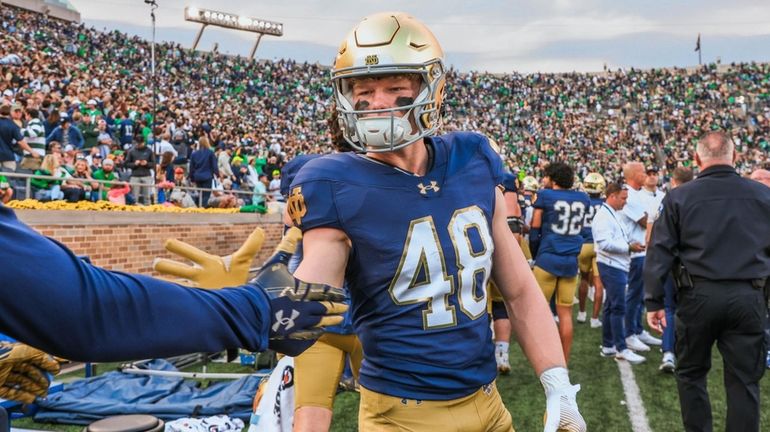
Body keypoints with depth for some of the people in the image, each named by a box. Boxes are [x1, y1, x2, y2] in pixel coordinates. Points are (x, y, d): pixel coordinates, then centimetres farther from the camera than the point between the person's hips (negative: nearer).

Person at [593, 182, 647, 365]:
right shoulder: (603, 216, -15)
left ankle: (607, 346, 21)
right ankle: (621, 349, -4)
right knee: (618, 308, -9)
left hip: (618, 266, 10)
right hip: (611, 266, -10)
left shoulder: (615, 214, 17)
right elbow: (605, 243, -24)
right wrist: (629, 247, -19)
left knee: (611, 306, 13)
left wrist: (631, 245, 7)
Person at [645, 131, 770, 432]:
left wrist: (653, 301, 2)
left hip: (698, 295, -1)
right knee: (744, 381, 10)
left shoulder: (679, 197, -2)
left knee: (691, 373, 16)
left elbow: (660, 252, -3)